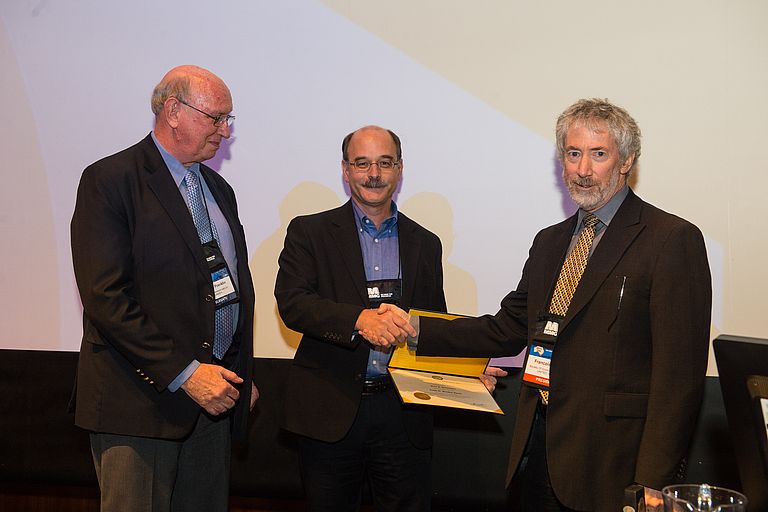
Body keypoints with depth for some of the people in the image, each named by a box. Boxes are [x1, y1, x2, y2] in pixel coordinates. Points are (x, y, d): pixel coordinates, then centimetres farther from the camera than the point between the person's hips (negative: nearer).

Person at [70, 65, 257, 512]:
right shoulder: (109, 181, -7)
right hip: (141, 401, -6)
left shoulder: (218, 190, 17)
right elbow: (106, 298, -15)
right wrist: (184, 374, -17)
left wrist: (243, 375, 14)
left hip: (214, 393, 7)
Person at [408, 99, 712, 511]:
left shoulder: (674, 239, -9)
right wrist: (417, 329, 2)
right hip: (536, 452, 6)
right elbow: (507, 329, 14)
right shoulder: (550, 242, 15)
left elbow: (679, 372, -13)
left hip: (609, 465, -6)